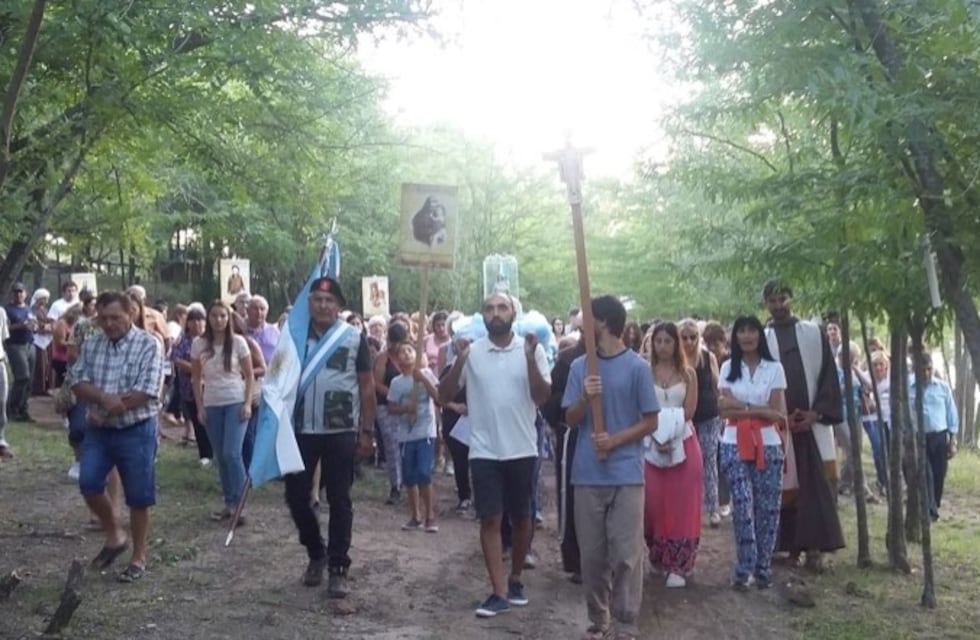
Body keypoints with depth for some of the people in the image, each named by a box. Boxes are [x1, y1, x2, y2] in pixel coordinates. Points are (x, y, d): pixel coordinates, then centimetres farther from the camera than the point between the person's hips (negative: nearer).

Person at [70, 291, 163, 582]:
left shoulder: (148, 345, -10)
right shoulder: (91, 344, 5)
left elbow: (147, 391, -18)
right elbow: (78, 381, -2)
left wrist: (106, 410, -14)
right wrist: (105, 398, -22)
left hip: (136, 431, -4)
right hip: (98, 430, 4)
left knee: (138, 496, 3)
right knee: (88, 483, -6)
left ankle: (139, 557, 17)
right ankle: (114, 535, 19)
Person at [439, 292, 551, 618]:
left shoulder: (531, 349, -3)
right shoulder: (471, 351, -1)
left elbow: (542, 398, -9)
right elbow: (445, 396, -2)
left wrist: (530, 358, -20)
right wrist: (459, 361, -16)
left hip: (522, 449, 0)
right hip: (484, 451, 0)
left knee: (521, 518, 12)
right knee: (490, 519, -2)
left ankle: (515, 579, 31)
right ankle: (500, 592, 2)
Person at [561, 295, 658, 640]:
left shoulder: (637, 366, -4)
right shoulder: (580, 366, 7)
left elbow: (651, 421, -2)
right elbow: (571, 420, 6)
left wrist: (615, 440, -14)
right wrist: (585, 398, -14)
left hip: (626, 474, -3)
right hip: (588, 474, 3)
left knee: (626, 554, -1)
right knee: (592, 554, 9)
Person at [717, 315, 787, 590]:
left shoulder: (774, 368, 4)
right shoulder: (728, 368, 7)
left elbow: (778, 412, -3)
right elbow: (725, 410, -3)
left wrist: (743, 407, -11)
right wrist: (761, 411, -10)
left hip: (768, 446, 0)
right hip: (735, 446, 0)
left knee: (767, 508, 1)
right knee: (742, 507, -7)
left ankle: (763, 567, 11)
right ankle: (745, 569, -2)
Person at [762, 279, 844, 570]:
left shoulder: (814, 333, 6)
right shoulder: (761, 339, 5)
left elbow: (828, 376, 3)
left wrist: (816, 413, -8)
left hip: (813, 422, 0)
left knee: (816, 485, -5)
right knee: (786, 486, 3)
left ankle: (815, 546, -3)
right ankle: (792, 545, 9)